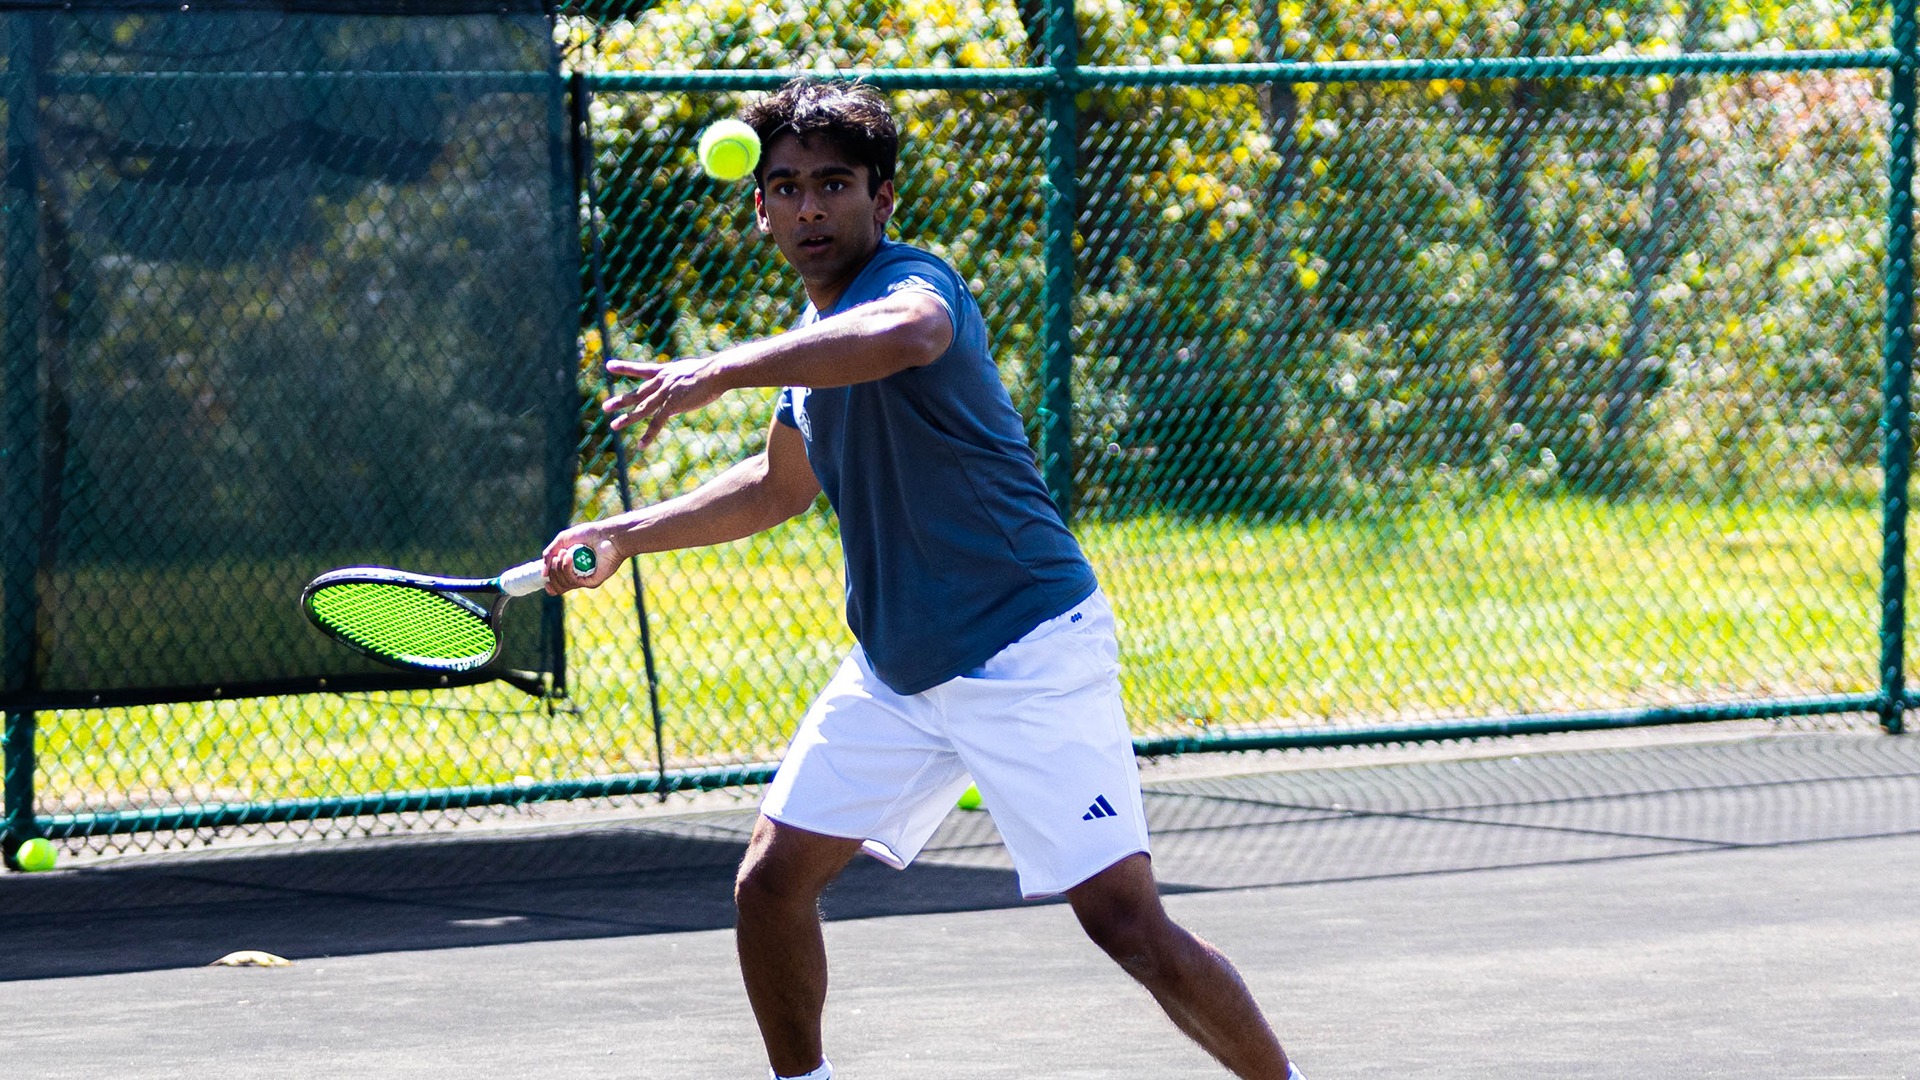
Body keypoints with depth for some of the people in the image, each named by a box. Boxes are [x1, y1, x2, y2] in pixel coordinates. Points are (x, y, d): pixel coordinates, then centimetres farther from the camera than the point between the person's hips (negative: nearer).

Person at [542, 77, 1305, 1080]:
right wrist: (622, 535, 25)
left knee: (1126, 921, -15)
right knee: (770, 885, 4)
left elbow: (909, 333, -45)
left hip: (1028, 653, -8)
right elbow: (779, 486, 29)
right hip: (893, 673, 9)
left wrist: (719, 371, -44)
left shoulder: (912, 280, -17)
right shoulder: (818, 334, 10)